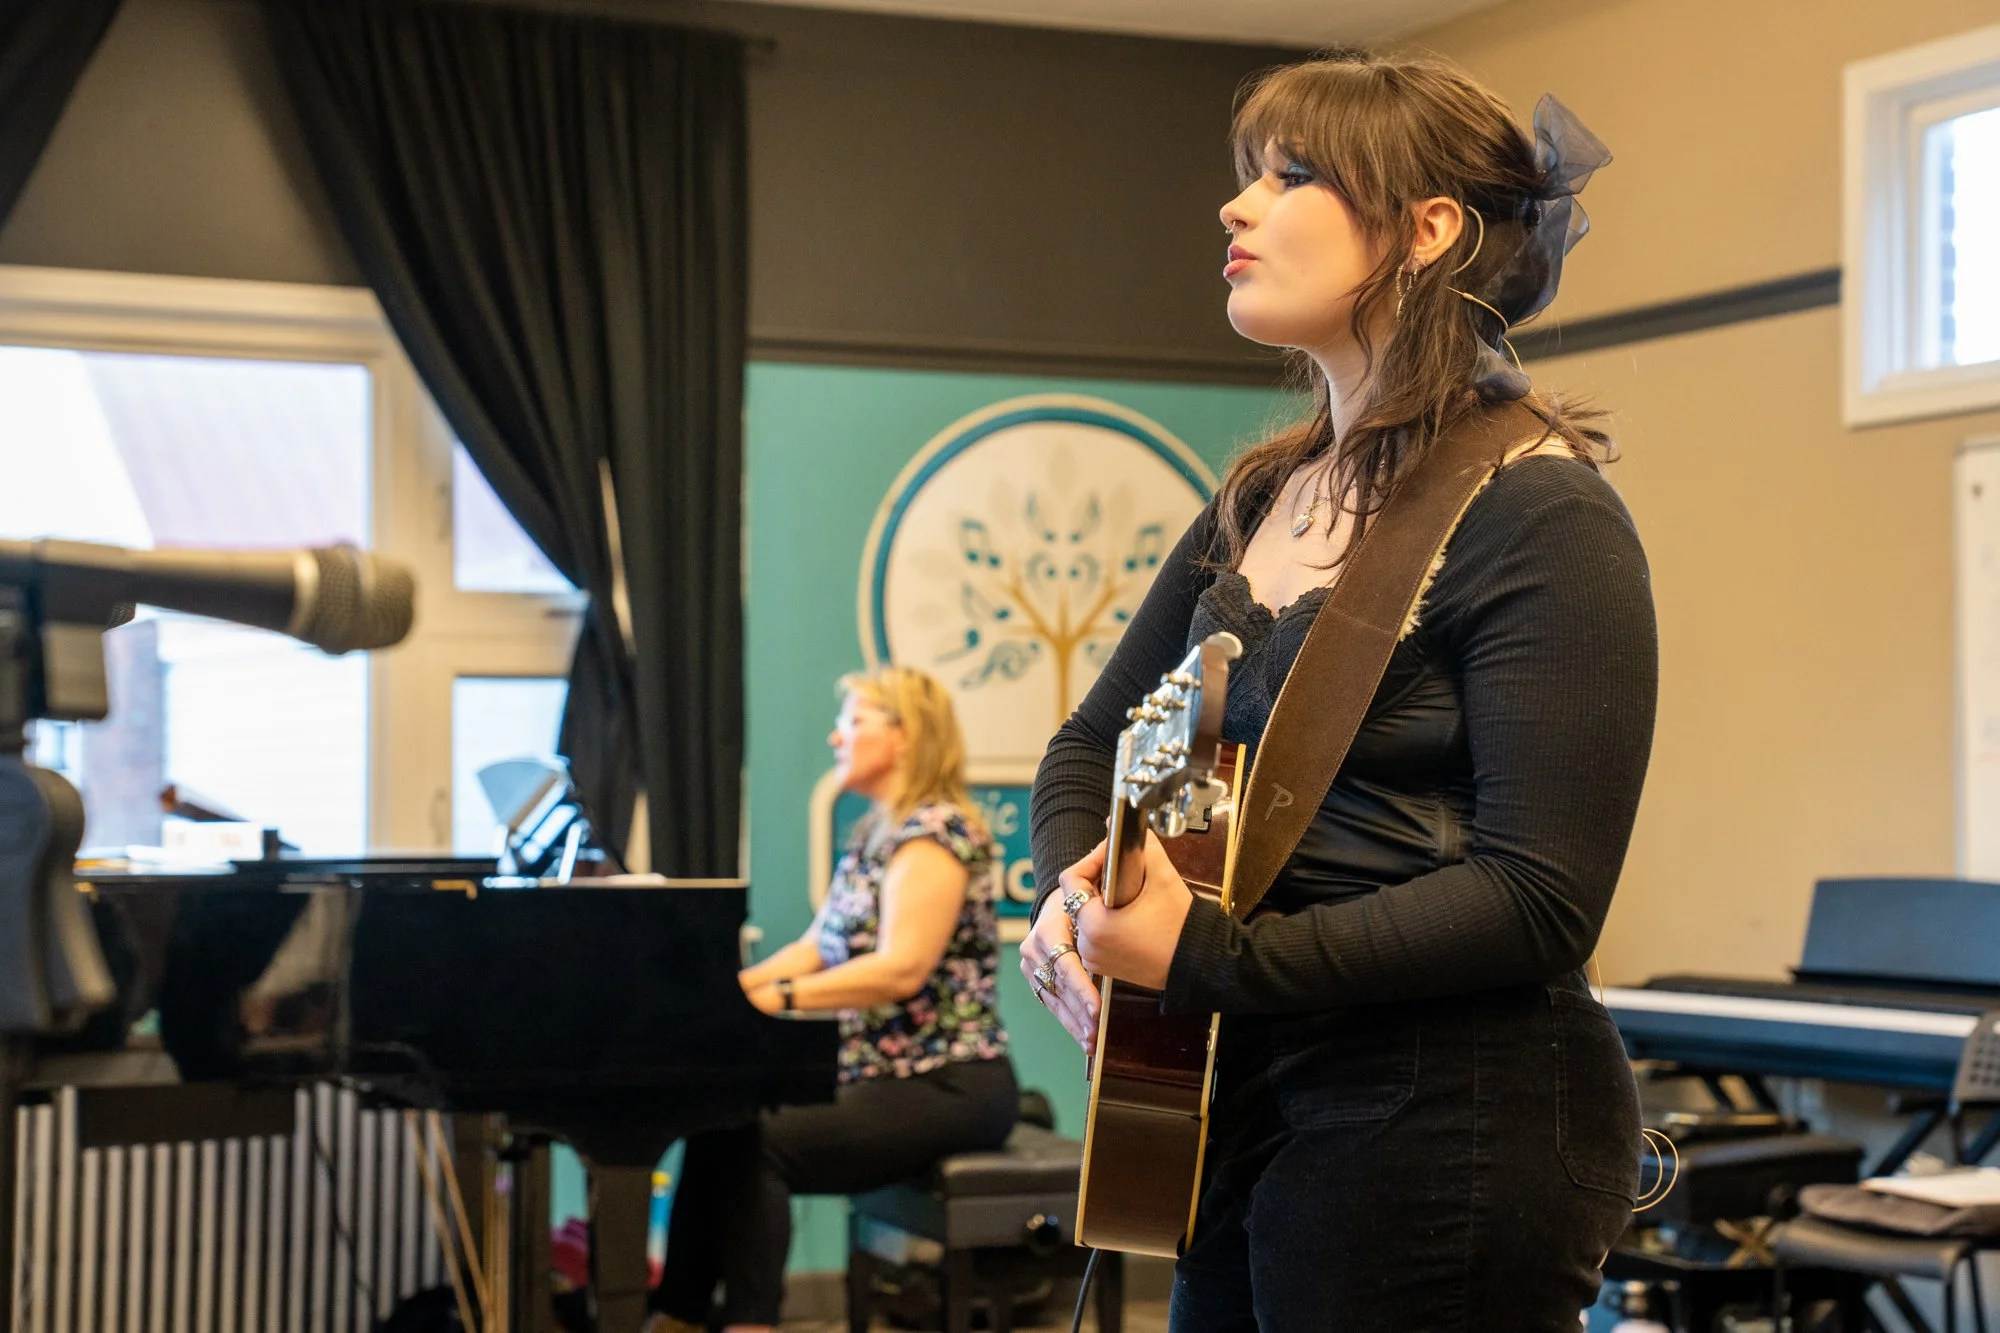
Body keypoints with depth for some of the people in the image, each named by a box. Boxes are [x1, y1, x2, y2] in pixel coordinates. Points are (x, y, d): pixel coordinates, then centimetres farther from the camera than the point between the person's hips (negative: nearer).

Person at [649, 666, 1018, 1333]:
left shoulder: (934, 832, -13)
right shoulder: (874, 835, 17)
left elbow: (902, 969, -25)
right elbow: (816, 949, 14)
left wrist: (777, 998, -28)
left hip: (948, 1088, -9)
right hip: (881, 1072, 9)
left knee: (755, 1146, -23)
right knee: (719, 1123, -6)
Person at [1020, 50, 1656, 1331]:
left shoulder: (1540, 520, -14)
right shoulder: (1261, 500, 11)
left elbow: (1538, 902, -21)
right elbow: (1092, 745, 18)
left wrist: (1211, 958, -22)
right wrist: (1076, 898, -4)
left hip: (1446, 1132, -8)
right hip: (1242, 1112, 8)